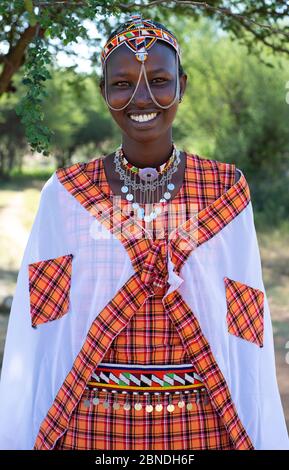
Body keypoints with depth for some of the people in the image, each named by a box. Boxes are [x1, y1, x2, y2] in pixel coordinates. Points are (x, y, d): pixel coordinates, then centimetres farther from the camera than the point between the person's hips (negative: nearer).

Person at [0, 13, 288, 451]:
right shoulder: (65, 194, -3)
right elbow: (38, 331, -4)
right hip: (91, 426, 0)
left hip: (201, 425, 1)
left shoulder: (226, 191, -2)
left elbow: (246, 333, -2)